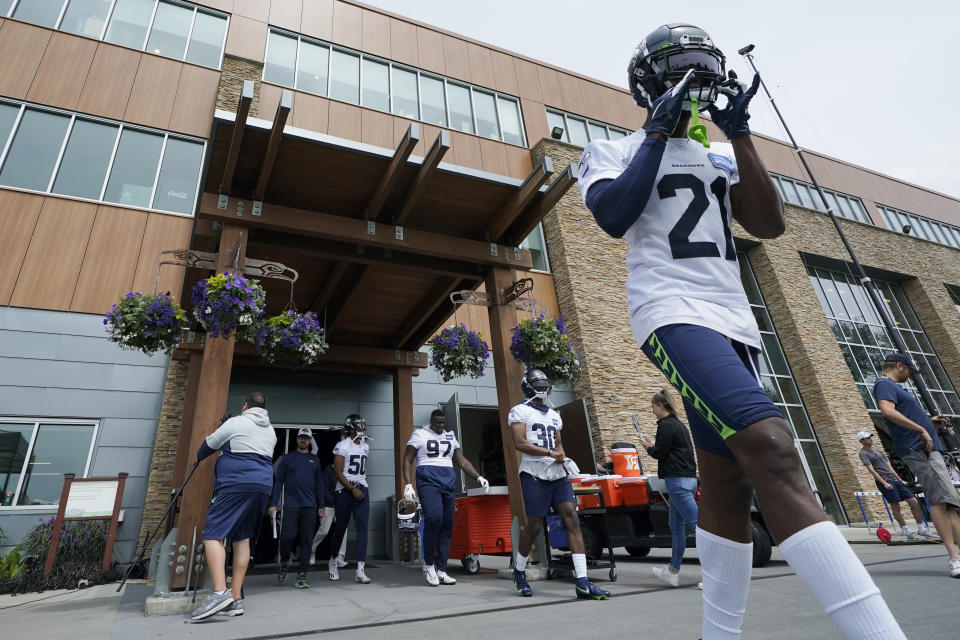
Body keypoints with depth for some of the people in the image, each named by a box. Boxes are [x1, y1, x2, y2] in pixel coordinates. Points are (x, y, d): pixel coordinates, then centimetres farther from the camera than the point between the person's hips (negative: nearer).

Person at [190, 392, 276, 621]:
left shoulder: (236, 423, 1)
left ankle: (219, 593, -21)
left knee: (212, 535, -7)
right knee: (242, 538, 11)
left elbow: (208, 445, 13)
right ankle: (236, 599, 10)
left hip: (237, 485, -7)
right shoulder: (271, 431, 20)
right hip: (263, 486, 7)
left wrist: (198, 457, 34)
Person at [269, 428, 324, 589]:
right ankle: (284, 563, 22)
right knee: (287, 537, -8)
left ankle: (302, 576, 8)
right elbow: (279, 482, 6)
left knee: (306, 540, 1)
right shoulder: (287, 458, 9)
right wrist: (273, 504, -3)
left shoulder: (315, 460, 15)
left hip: (310, 506, 2)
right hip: (291, 505, -2)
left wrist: (321, 506, 9)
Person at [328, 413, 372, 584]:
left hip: (361, 490, 5)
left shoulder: (365, 446, 11)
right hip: (344, 491, -5)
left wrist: (362, 487, 17)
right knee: (340, 529, 9)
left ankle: (360, 570, -5)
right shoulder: (342, 446, -9)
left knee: (362, 528, -5)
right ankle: (333, 561, 34)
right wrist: (353, 489, -15)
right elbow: (338, 472, -12)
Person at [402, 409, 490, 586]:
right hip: (427, 480, -5)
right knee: (434, 518, -23)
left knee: (447, 526, 1)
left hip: (449, 483, 5)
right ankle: (428, 563, -3)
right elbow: (407, 461, 3)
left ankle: (441, 571, 10)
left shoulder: (450, 437, 20)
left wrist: (479, 477, 7)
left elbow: (462, 461, 20)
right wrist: (408, 485, -9)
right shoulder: (419, 435, 7)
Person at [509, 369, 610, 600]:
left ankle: (582, 582, -3)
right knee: (533, 526, 1)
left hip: (558, 474, 6)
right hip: (534, 475, -6)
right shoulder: (520, 411, -1)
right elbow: (520, 443, -12)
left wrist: (561, 455, -1)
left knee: (573, 520, -5)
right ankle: (519, 571, 26)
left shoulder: (554, 415, 20)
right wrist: (550, 453, -12)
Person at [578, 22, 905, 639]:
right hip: (673, 311, -6)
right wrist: (658, 132, -3)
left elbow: (771, 224, 9)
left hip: (734, 319, 6)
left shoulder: (719, 155, 23)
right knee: (771, 450, -27)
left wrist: (739, 133, 6)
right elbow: (614, 217, -11)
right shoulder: (612, 150, 9)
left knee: (728, 483, 7)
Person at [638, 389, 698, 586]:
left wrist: (648, 447, 6)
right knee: (676, 526, 13)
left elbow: (660, 453, -13)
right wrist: (652, 446, 17)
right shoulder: (678, 424, 19)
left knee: (697, 523, -10)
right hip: (688, 479, 10)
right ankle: (673, 570, 20)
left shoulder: (666, 425, -11)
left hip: (677, 480, -10)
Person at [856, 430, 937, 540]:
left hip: (895, 480, 8)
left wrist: (901, 480, 20)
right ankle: (906, 530, 1)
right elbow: (871, 470, -13)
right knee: (895, 506, -9)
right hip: (885, 482, -8)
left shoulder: (876, 451, 22)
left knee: (914, 502, 3)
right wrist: (884, 483, -21)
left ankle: (921, 529, 11)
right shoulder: (864, 453, -4)